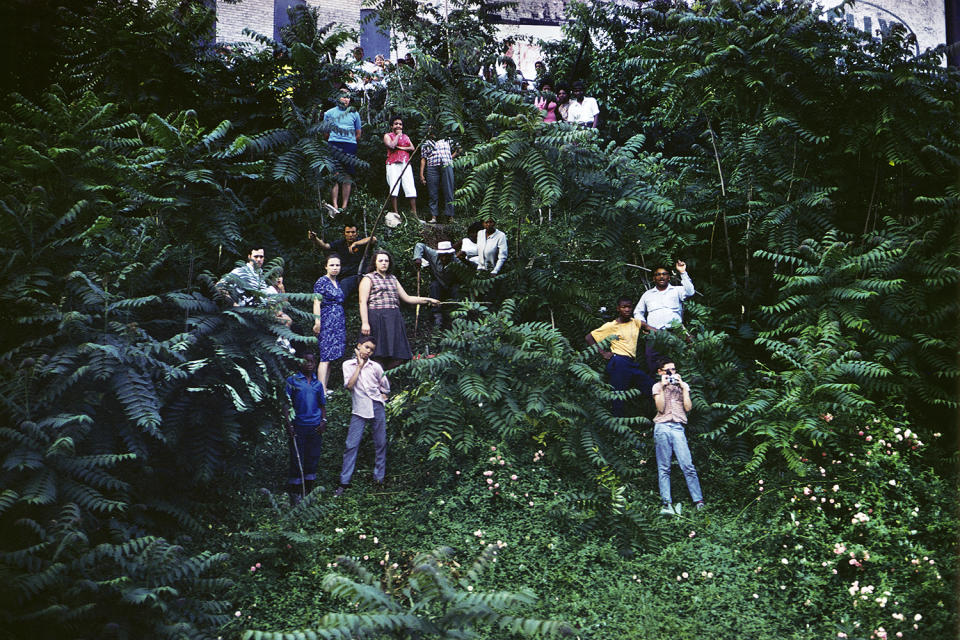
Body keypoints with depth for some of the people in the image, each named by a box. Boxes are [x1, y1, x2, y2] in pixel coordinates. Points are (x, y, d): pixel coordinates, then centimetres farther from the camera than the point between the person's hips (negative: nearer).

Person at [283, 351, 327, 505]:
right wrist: (288, 424, -9)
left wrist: (324, 421, 3)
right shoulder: (292, 381, 1)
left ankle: (308, 489, 18)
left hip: (315, 427, 4)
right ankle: (294, 492, 8)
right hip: (298, 426, -4)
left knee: (313, 457, 7)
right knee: (297, 459, -1)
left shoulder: (318, 384, 12)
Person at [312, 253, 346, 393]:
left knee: (330, 357, 5)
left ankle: (325, 388, 7)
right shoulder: (322, 281, -5)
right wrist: (317, 322, -20)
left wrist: (342, 322, 21)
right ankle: (322, 390, -18)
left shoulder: (336, 282, 18)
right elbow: (317, 302, -11)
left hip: (339, 321, 8)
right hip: (327, 321, -8)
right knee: (325, 356, -14)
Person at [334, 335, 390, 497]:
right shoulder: (348, 365, 5)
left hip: (377, 408, 2)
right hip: (359, 409, -2)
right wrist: (360, 365, -6)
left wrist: (382, 398, 5)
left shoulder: (375, 367, 9)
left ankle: (379, 478, 15)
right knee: (351, 445, -7)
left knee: (380, 444, 5)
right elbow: (349, 385, -10)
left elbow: (385, 387, 20)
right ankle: (344, 482, -4)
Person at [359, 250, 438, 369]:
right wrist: (365, 323, -17)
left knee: (397, 357, -2)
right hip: (377, 318, -6)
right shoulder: (369, 279, 4)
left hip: (394, 319, 6)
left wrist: (427, 300, 16)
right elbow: (363, 302, -5)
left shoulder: (393, 278, 23)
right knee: (379, 355, -10)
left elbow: (407, 298, 25)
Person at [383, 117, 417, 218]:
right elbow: (391, 146, -8)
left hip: (405, 164, 3)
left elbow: (413, 148, 12)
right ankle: (395, 212, -12)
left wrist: (401, 148, -3)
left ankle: (414, 213, -10)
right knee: (393, 187, -12)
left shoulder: (405, 136, 25)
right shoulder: (387, 135, 12)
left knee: (411, 189, -7)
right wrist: (398, 134, 3)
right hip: (393, 164, -3)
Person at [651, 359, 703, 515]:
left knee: (688, 465, -10)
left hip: (678, 427, 1)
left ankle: (699, 502, -11)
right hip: (662, 427, -1)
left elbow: (688, 407, 6)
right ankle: (666, 503, -6)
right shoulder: (657, 386, 15)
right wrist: (663, 387, -3)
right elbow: (661, 408, -1)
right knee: (664, 468, -4)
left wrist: (684, 387, 3)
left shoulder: (683, 385, 19)